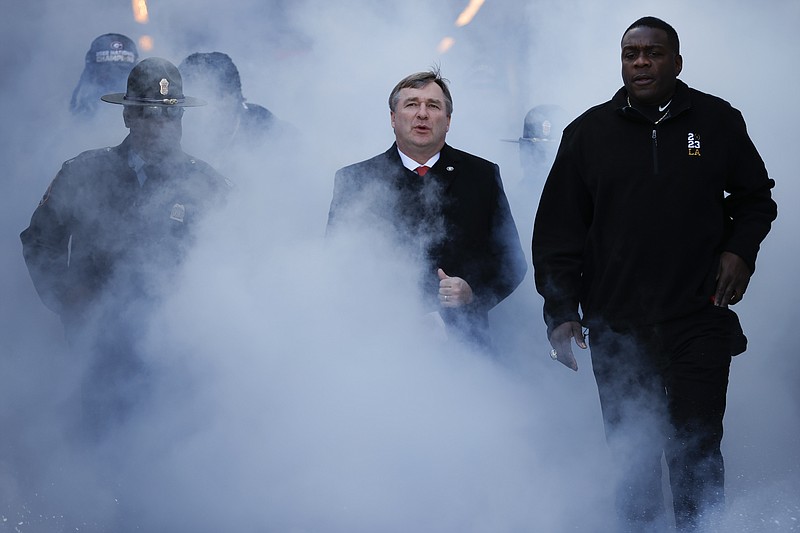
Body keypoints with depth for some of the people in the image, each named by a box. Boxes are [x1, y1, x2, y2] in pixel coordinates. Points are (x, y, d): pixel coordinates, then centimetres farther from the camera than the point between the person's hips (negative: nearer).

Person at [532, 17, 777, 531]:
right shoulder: (589, 132, 6)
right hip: (618, 329, 1)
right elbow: (558, 230, 7)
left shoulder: (717, 121, 6)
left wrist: (740, 250, 0)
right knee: (633, 460, 4)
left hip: (699, 321, -1)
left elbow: (756, 197, 19)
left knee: (696, 454, -4)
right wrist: (561, 311, -1)